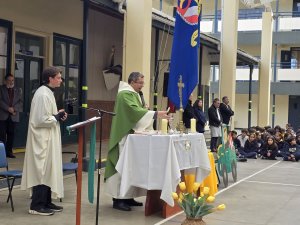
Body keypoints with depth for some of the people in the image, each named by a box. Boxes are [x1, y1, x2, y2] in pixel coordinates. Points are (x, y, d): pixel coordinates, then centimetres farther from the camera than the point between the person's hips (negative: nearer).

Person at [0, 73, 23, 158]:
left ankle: (9, 151, 7)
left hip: (13, 116, 3)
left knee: (11, 134, 2)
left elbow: (21, 102, 7)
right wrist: (8, 108, -14)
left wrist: (14, 109, -9)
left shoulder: (18, 90, 15)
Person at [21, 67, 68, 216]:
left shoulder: (48, 92, 13)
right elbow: (41, 120, -23)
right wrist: (57, 117, -12)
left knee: (48, 170, 13)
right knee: (42, 171, -4)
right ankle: (37, 205, 3)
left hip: (48, 139, 10)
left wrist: (58, 115, 5)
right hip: (42, 139, -10)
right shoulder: (43, 95, -19)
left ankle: (46, 202, 20)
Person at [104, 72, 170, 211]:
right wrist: (156, 114, -29)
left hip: (132, 136, 10)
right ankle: (118, 199, -4)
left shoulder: (133, 94, 17)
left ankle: (128, 197, 15)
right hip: (125, 136, -10)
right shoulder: (125, 94, -15)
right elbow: (135, 111, -27)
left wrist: (155, 115, 6)